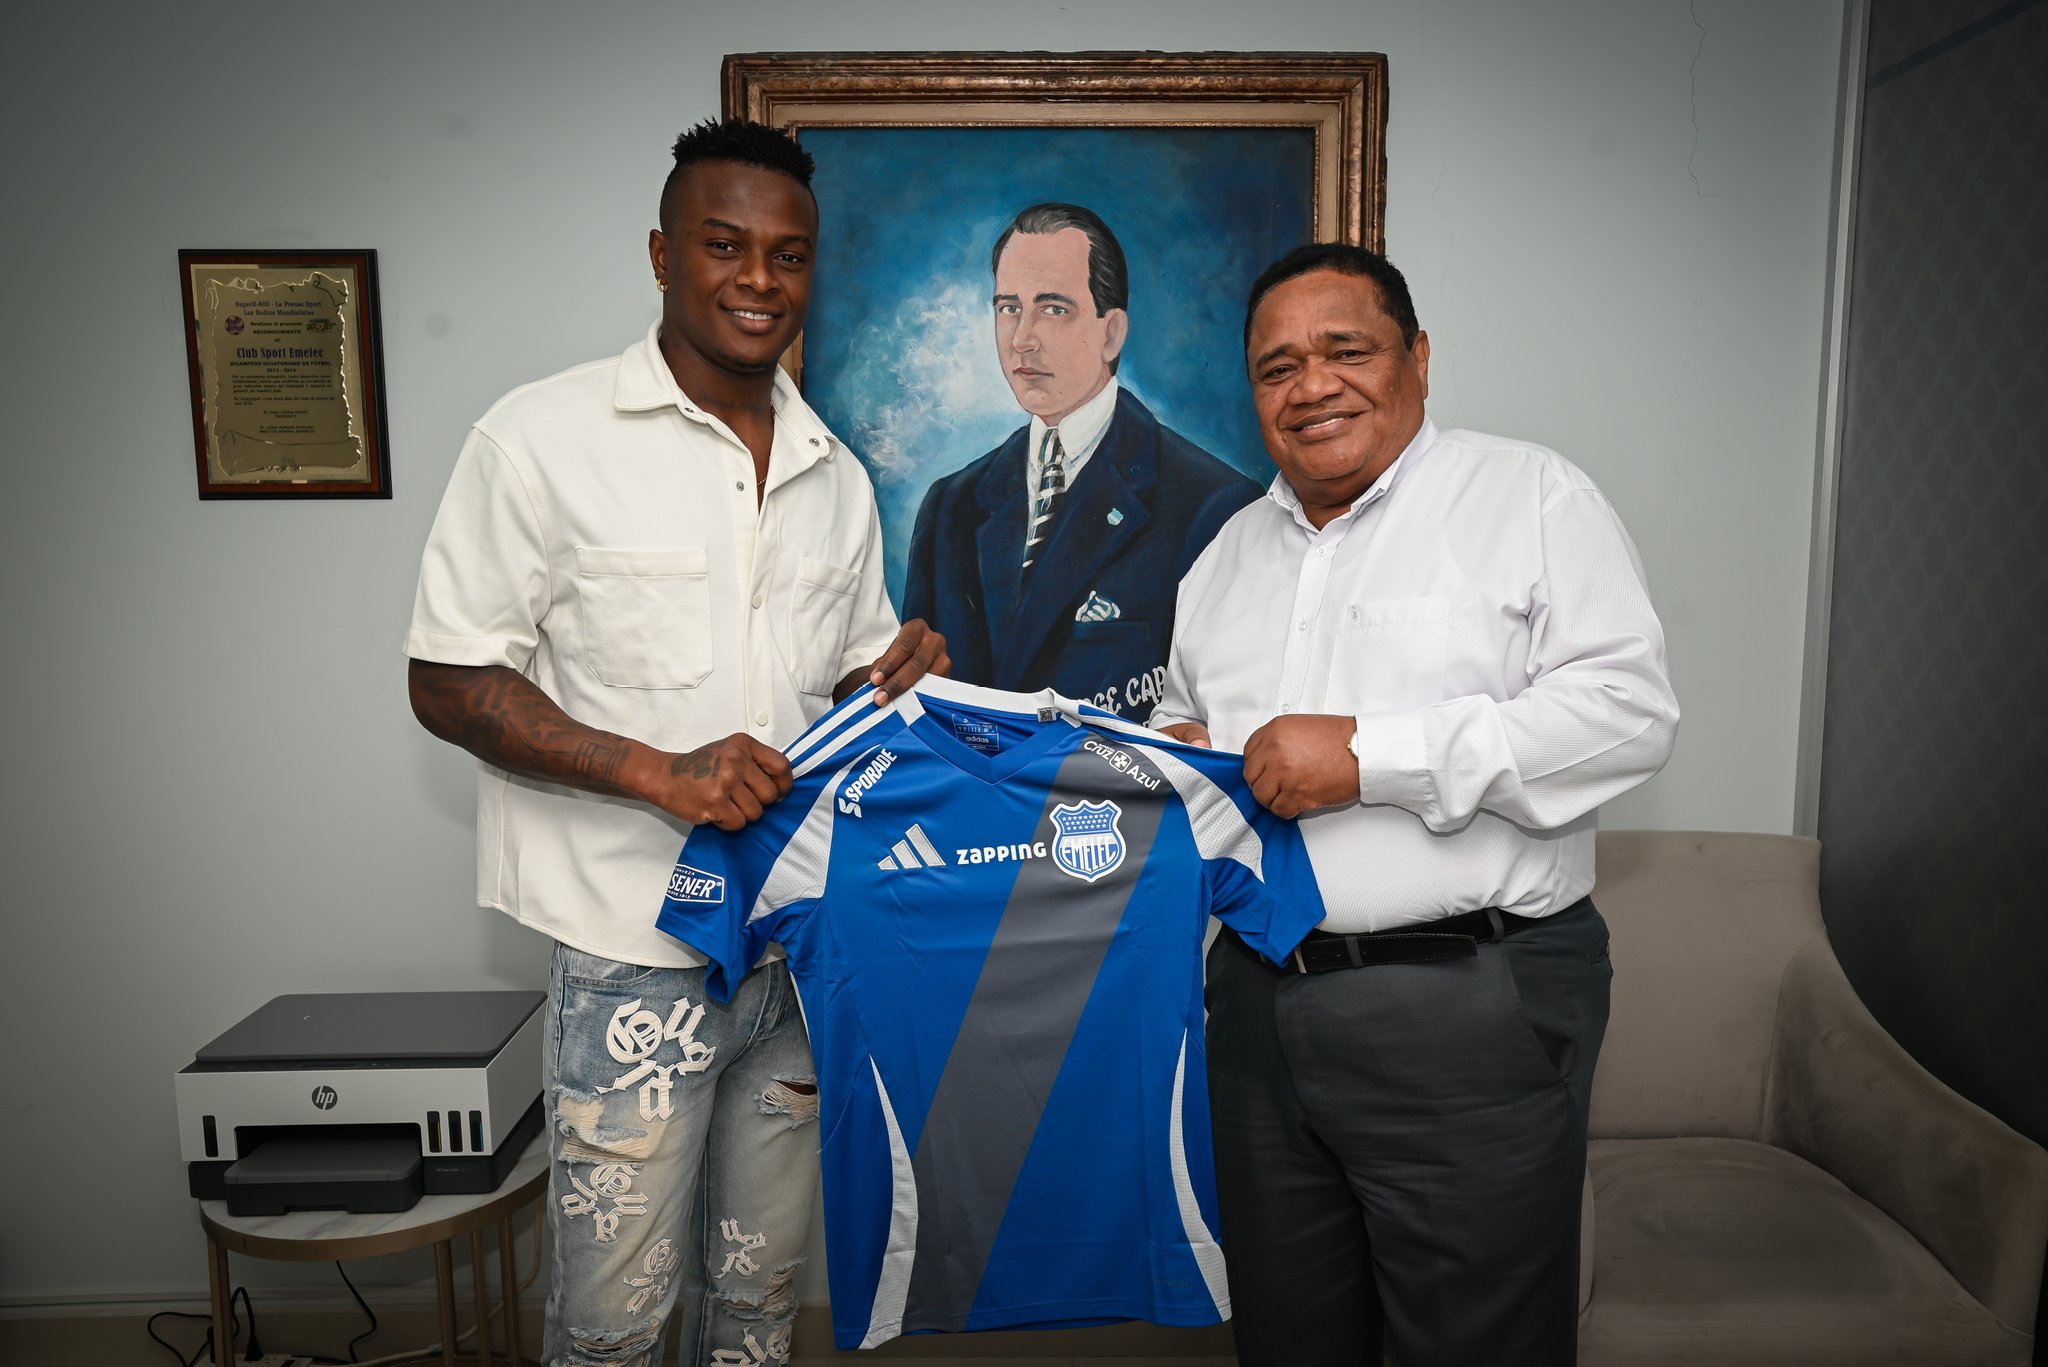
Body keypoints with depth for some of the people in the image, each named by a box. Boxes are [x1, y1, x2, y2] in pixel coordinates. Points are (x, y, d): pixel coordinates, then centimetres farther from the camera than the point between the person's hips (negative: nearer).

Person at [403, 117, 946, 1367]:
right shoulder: (547, 438, -7)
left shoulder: (835, 476, 10)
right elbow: (448, 683, -8)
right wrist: (660, 772, -20)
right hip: (639, 949, -4)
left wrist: (895, 679, -5)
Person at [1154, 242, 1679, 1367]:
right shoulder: (1230, 550, 16)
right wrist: (1177, 757, 1)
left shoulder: (1529, 496, -4)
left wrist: (1373, 754, -20)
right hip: (1260, 1003, 6)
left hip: (1472, 1015, -5)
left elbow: (1631, 708, -15)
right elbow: (1186, 722, 26)